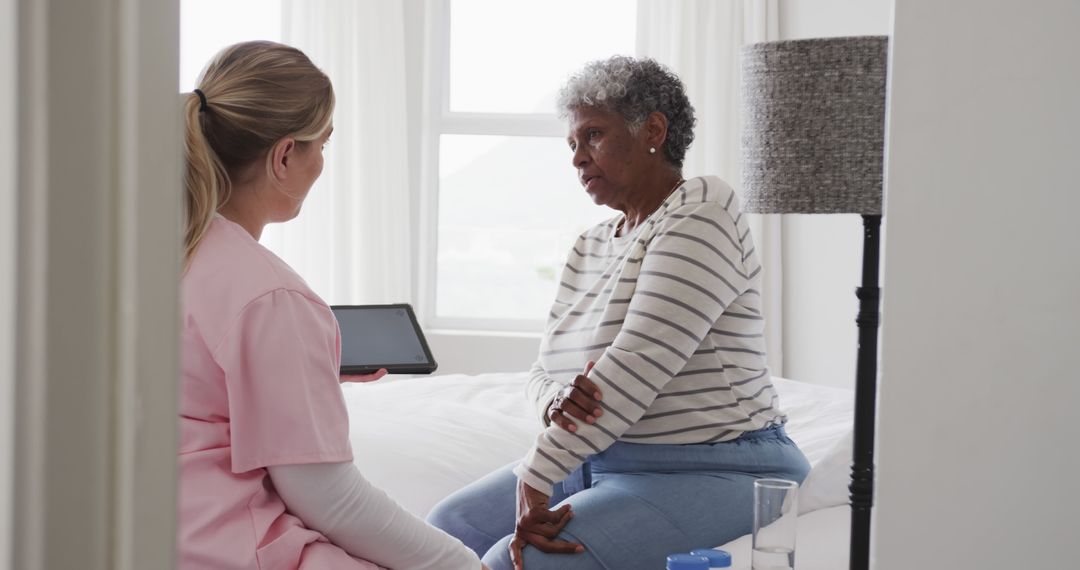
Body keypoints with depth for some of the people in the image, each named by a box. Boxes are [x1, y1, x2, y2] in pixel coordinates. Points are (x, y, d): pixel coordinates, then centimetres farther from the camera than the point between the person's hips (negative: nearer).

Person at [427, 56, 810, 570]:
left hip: (707, 473, -9)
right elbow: (543, 372, 11)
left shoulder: (698, 219, -13)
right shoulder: (589, 248, 15)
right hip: (594, 461, 9)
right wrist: (556, 401, -16)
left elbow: (635, 368, -22)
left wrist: (536, 477, -24)